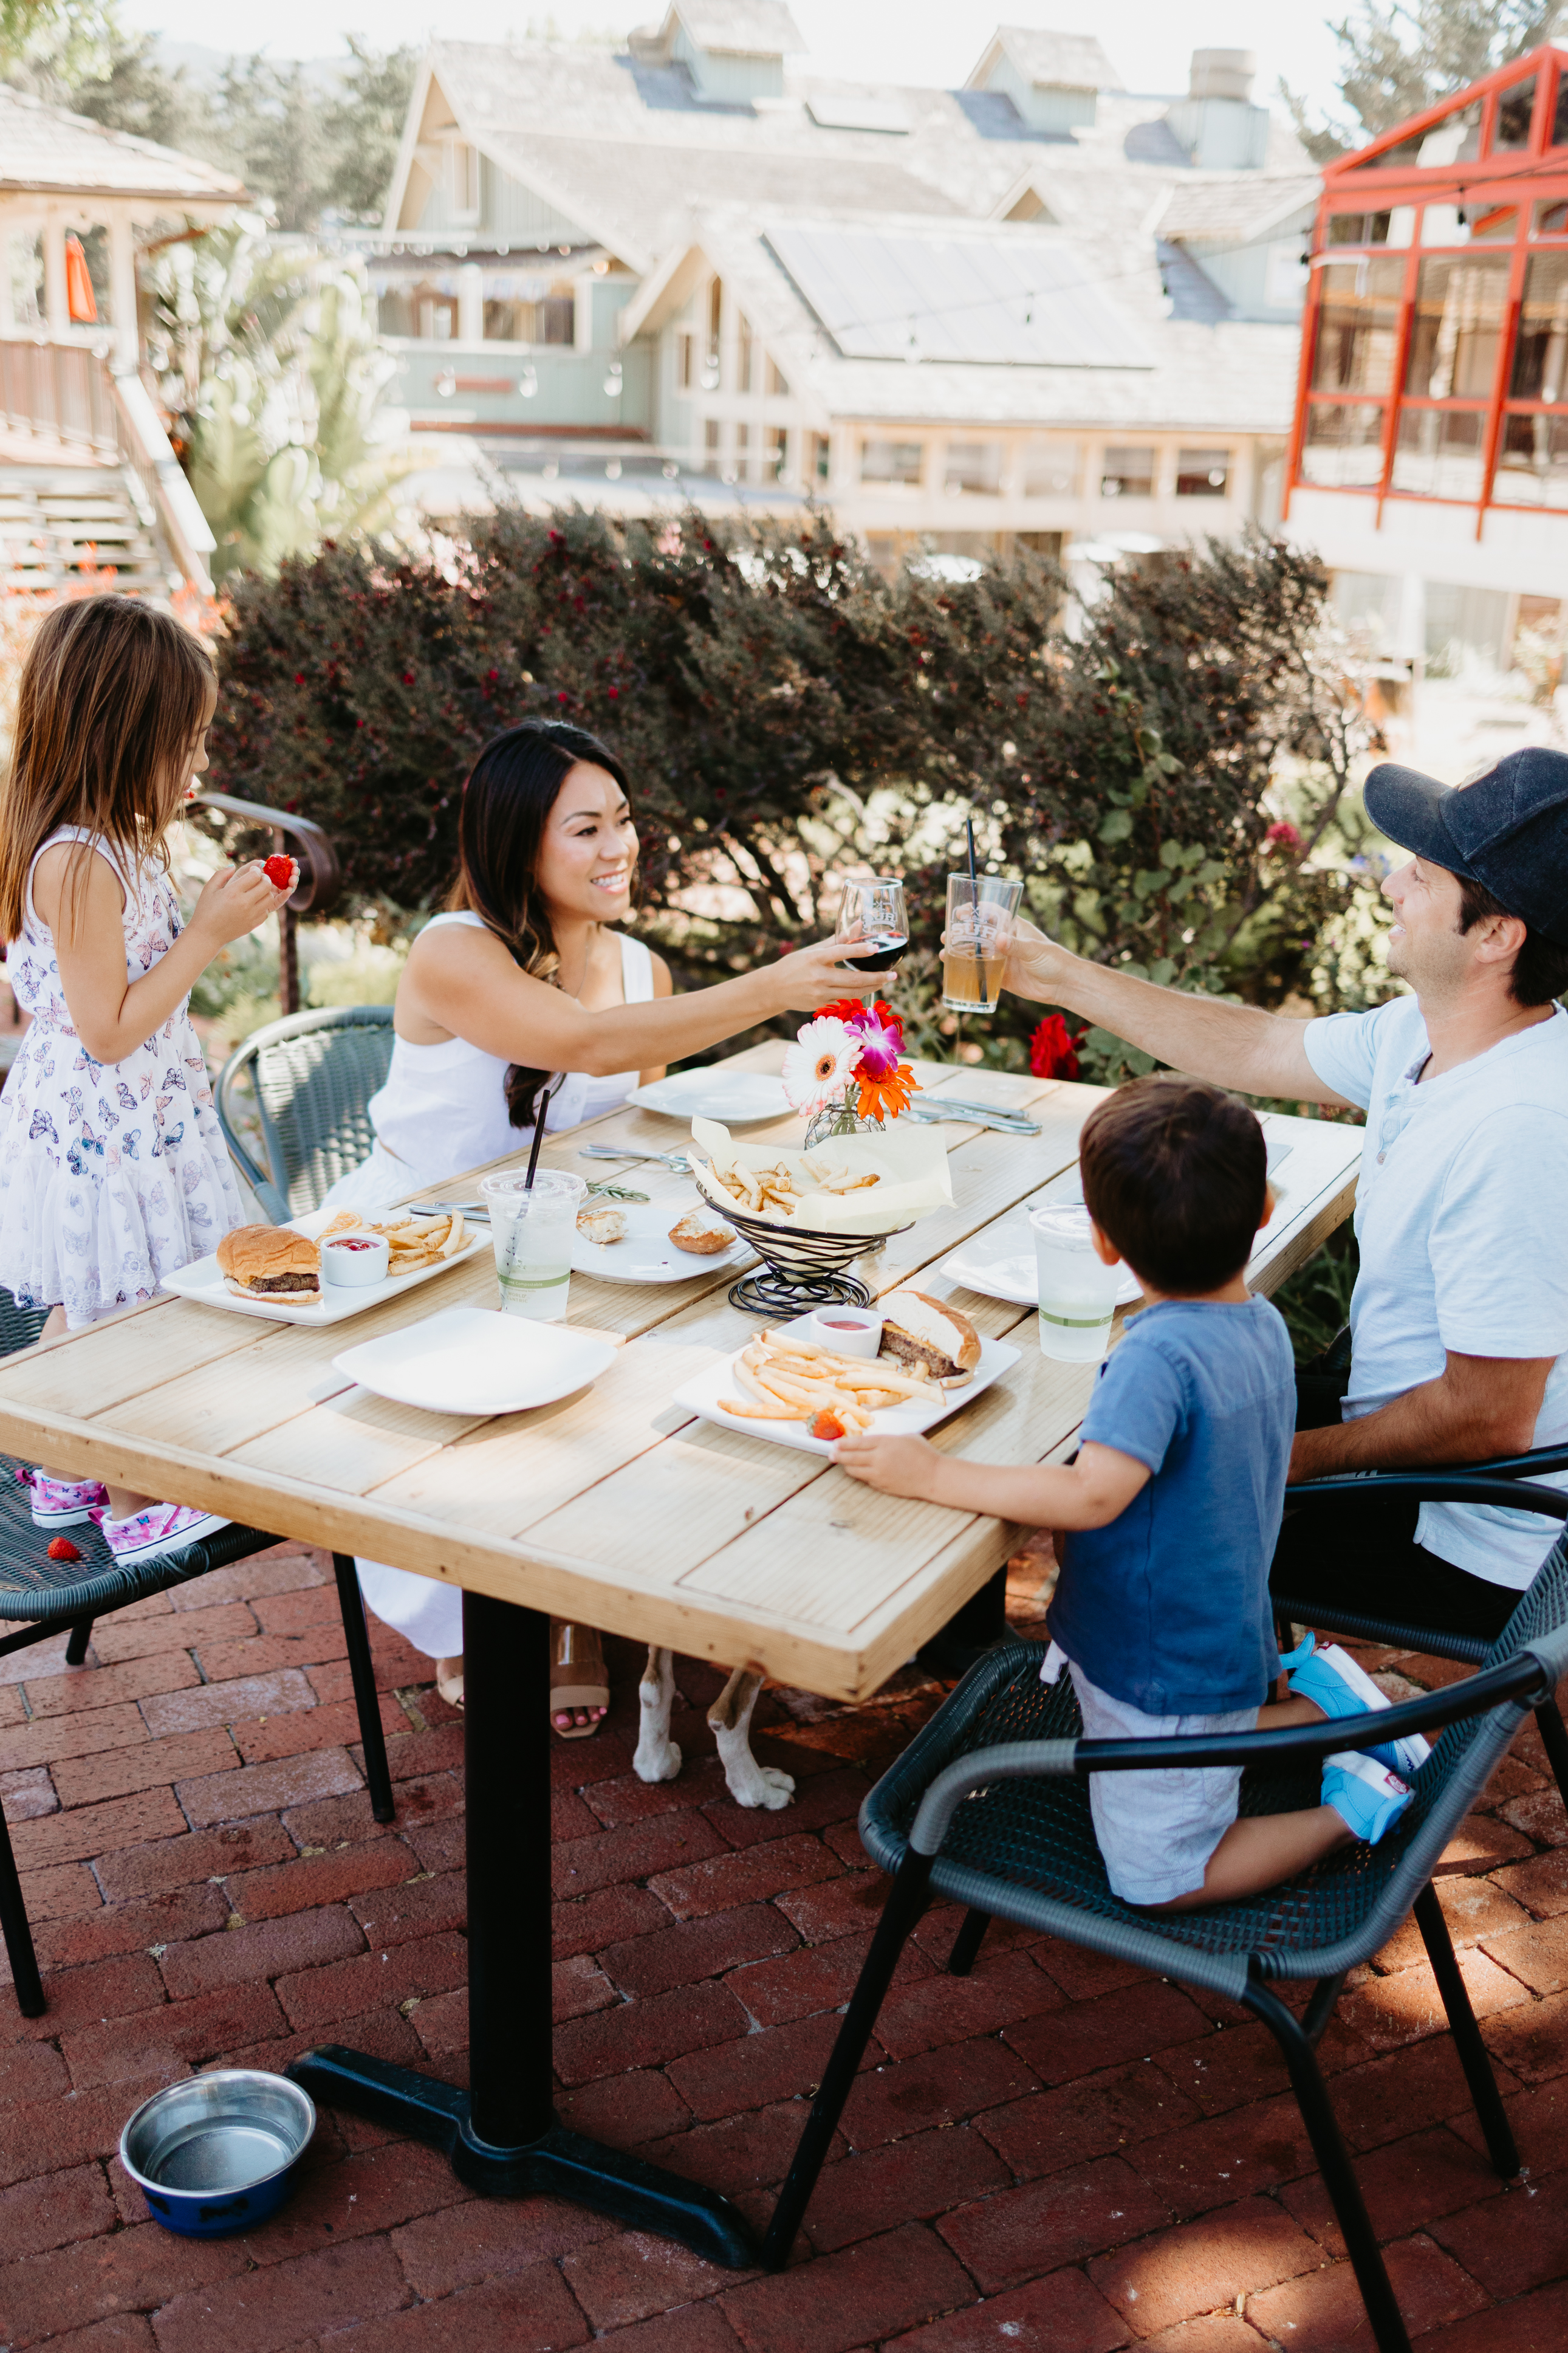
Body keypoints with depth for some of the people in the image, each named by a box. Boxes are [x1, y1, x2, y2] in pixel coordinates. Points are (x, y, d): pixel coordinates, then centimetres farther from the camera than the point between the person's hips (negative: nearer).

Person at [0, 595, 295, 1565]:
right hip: (103, 1134, -10)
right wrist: (209, 933, -21)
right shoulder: (78, 863, -26)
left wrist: (221, 914, 6)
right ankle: (132, 1509, 22)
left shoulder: (113, 846, 5)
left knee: (87, 1311, 21)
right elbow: (109, 1030, -25)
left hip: (127, 1127, 10)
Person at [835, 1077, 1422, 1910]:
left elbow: (1093, 1494, -40)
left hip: (1164, 1677, -8)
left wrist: (935, 1475, -33)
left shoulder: (1160, 1355, -32)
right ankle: (1319, 1695, 21)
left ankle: (1356, 1806, 6)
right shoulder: (1263, 1326, -3)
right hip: (1224, 1645, 8)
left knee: (1158, 1885, 9)